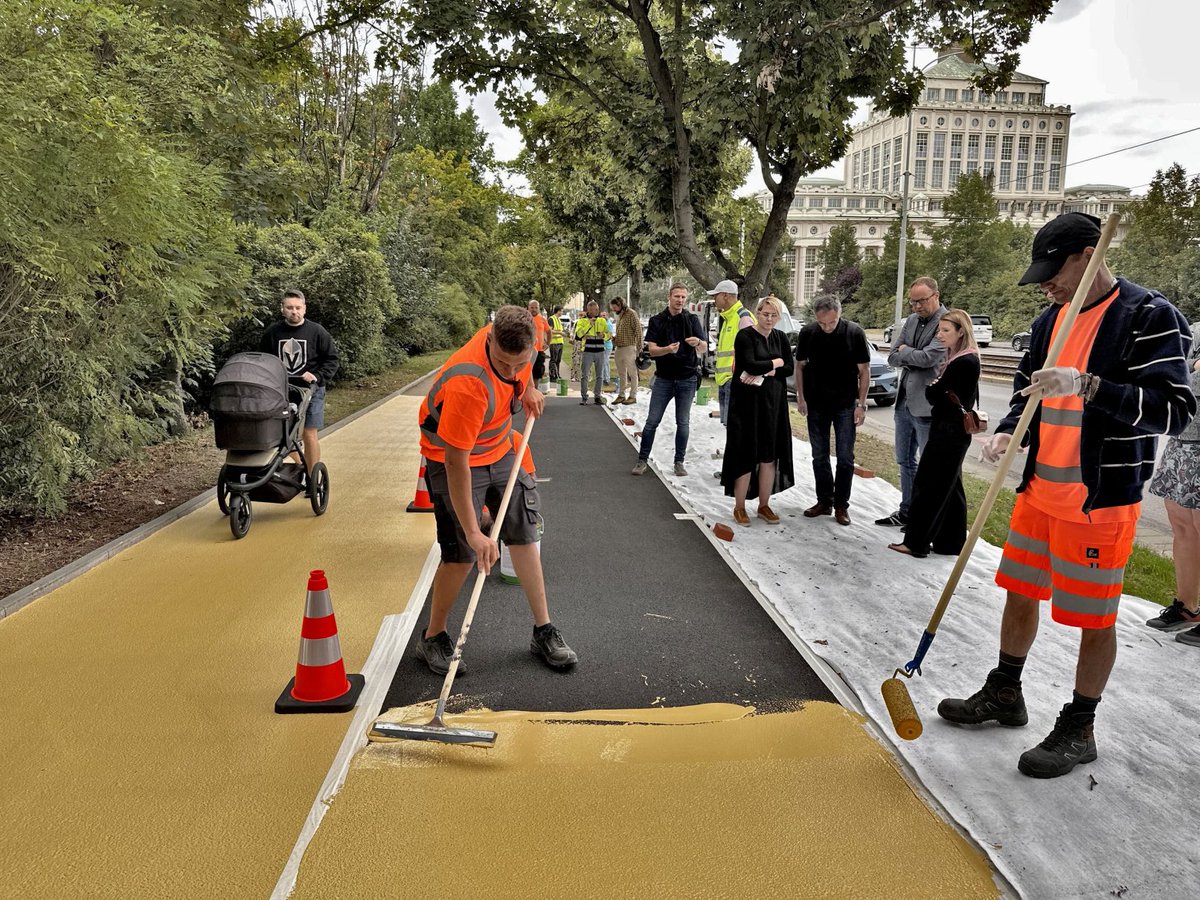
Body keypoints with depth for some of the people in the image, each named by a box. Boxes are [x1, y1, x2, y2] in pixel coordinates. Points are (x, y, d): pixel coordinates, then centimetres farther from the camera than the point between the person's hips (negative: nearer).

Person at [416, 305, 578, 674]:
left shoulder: (518, 339, -19)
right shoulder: (468, 385, -39)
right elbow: (456, 462, -35)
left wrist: (529, 387, 1)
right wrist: (472, 531, -33)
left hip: (501, 450, 7)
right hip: (453, 459, -7)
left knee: (524, 535, 8)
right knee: (463, 554, -10)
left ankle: (543, 632, 19)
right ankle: (433, 639, 13)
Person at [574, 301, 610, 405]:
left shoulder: (602, 320, 12)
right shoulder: (582, 321, 2)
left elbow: (608, 335, 14)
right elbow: (578, 335, -13)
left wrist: (604, 335, -8)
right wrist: (589, 325, -18)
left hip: (600, 352, 3)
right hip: (587, 352, -3)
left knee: (600, 376, 6)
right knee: (584, 375, -2)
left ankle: (597, 396, 15)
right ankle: (583, 397, 6)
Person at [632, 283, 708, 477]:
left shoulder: (692, 320, 3)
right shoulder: (657, 321, 1)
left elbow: (704, 348, 0)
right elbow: (652, 350, -7)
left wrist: (698, 342, -23)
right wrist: (668, 349, -28)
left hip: (687, 379, 1)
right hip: (663, 378, -1)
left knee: (683, 423, 5)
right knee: (652, 421, 0)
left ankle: (679, 461, 15)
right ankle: (642, 459, 10)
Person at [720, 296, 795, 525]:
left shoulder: (781, 338, 11)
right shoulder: (745, 336, -5)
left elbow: (790, 368, 2)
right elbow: (750, 365, -18)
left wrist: (765, 372, -13)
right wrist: (775, 362, -4)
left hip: (774, 403, 5)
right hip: (747, 402, -5)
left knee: (770, 455, 6)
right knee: (746, 455, -4)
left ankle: (764, 505, 17)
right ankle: (739, 507, 6)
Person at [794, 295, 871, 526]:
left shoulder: (855, 333, -11)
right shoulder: (807, 333, -5)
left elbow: (864, 370, -5)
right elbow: (800, 366, 7)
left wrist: (861, 404, -8)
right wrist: (801, 398, 3)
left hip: (845, 405, -2)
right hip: (816, 404, 2)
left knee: (845, 458, 2)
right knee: (819, 456, 9)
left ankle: (841, 505, 12)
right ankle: (824, 501, 20)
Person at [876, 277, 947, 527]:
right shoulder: (911, 321, 10)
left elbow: (928, 357, -22)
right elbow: (892, 358, 7)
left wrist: (905, 351, -4)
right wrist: (914, 356, -10)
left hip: (927, 405, -8)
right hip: (904, 401, 8)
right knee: (905, 461, 17)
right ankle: (907, 511, 29)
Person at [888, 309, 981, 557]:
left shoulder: (963, 363, -20)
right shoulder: (968, 360, 11)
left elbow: (933, 394, -19)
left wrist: (933, 387, 2)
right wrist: (937, 389, -4)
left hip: (948, 432, -10)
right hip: (955, 431, 10)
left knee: (927, 486, -4)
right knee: (949, 487, 15)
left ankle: (916, 542, 2)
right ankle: (951, 542, 24)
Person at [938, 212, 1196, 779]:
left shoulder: (1150, 317, -14)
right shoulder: (1052, 319, 9)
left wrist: (1086, 385, -33)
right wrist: (1007, 433, -3)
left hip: (1101, 501, -7)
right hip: (1039, 490, 7)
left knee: (1094, 617, 5)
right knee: (1020, 593, 17)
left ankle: (1078, 730, 22)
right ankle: (1004, 694, 35)